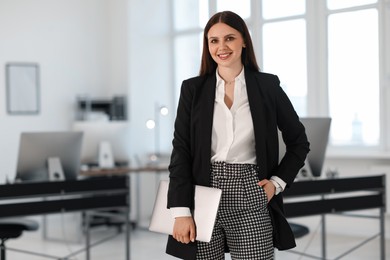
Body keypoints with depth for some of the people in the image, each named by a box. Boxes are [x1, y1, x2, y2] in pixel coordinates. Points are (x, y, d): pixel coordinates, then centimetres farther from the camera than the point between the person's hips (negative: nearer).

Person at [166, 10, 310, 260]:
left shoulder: (267, 85, 3)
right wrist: (181, 211, -9)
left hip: (251, 200, 0)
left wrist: (277, 182, 0)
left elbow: (299, 142, 13)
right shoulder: (193, 89, 4)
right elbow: (181, 151, 0)